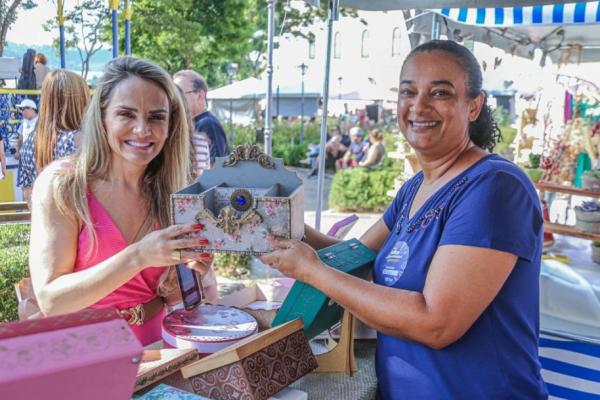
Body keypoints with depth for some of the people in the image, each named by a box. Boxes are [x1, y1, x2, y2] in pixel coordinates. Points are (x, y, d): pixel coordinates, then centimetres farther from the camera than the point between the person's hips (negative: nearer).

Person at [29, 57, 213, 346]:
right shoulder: (61, 183, -11)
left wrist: (191, 268, -16)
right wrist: (138, 257, -27)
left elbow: (170, 290, 6)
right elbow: (50, 300, -15)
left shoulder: (172, 189, -1)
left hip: (156, 343, 2)